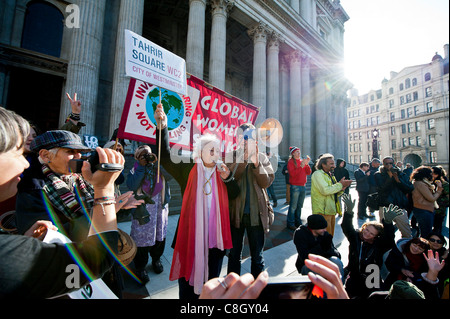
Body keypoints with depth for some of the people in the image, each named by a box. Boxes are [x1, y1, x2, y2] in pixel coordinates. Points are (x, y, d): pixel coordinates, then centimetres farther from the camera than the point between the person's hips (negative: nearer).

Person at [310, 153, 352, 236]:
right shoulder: (317, 174, -11)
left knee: (330, 236, 17)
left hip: (331, 210, 9)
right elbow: (325, 190, -24)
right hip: (323, 211, -9)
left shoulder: (330, 175, 18)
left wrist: (342, 189, 0)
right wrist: (340, 184, -14)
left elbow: (335, 194, 19)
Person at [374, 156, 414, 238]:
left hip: (400, 208, 3)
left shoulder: (401, 174, 10)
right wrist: (390, 177, -14)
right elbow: (382, 189, -12)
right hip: (385, 207, -3)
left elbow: (410, 189, 1)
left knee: (408, 234, 9)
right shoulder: (378, 175, 1)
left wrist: (398, 180, -10)